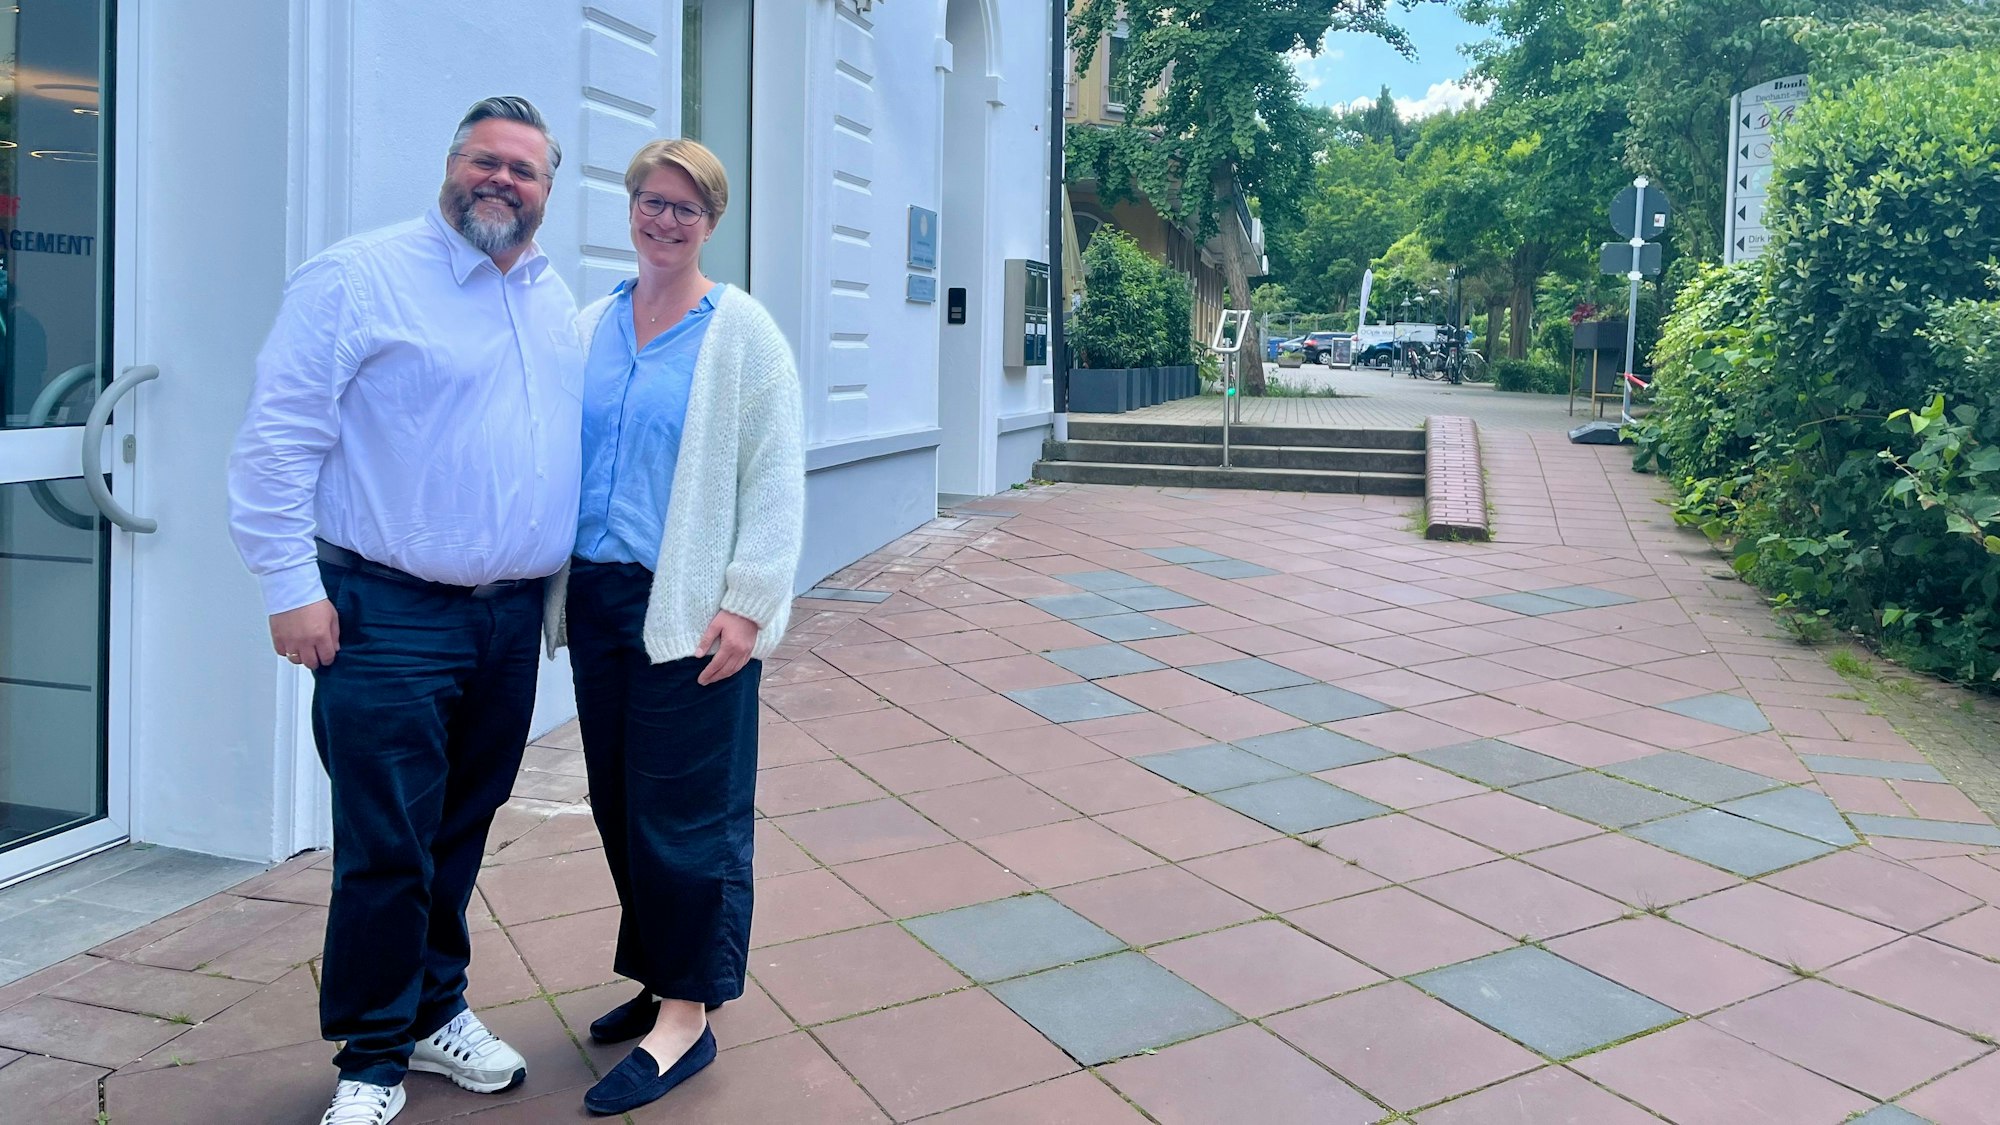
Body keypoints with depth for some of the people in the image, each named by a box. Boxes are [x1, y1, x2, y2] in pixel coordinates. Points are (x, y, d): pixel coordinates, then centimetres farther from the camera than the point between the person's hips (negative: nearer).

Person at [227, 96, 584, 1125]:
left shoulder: (558, 305, 14)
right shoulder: (360, 278, -6)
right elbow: (278, 438, -10)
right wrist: (293, 586, -14)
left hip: (513, 616, 6)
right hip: (390, 618, -6)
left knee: (459, 836, 16)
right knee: (387, 848, -1)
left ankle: (434, 1010, 33)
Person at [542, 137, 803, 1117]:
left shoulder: (740, 331, -4)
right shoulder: (591, 327, 12)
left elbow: (775, 478, -8)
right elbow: (561, 452, 18)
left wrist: (747, 604, -14)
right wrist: (555, 584, 13)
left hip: (689, 610, -6)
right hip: (597, 597, 6)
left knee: (683, 809, -1)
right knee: (618, 805, 12)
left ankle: (686, 1016, 12)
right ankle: (659, 977, 29)